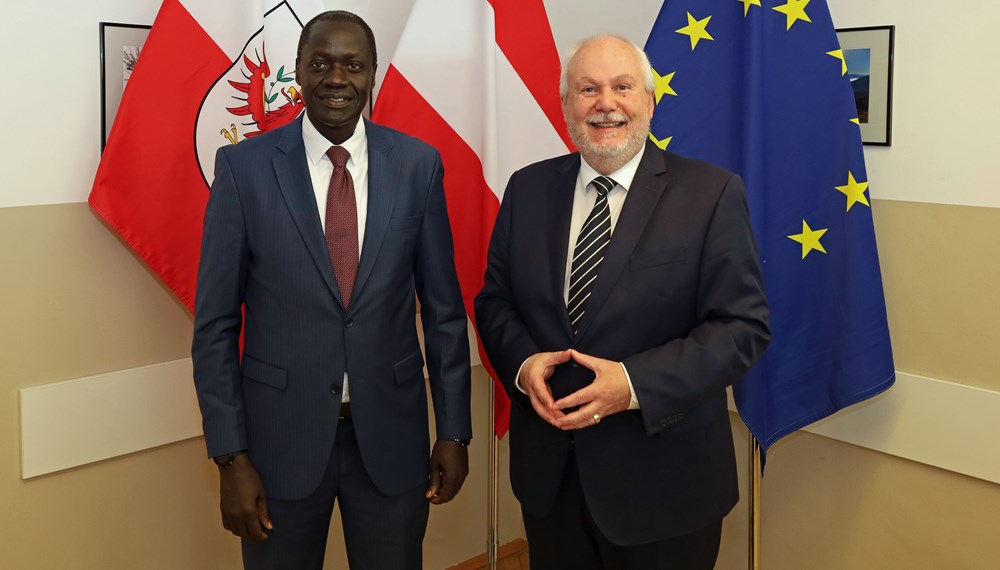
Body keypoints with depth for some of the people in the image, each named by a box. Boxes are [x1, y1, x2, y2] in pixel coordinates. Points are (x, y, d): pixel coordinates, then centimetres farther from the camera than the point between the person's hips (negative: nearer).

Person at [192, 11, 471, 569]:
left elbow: (444, 309, 3)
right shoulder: (245, 165, -6)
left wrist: (454, 429, 3)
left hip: (392, 434, 1)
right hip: (280, 434, -1)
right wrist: (231, 456, -7)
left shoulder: (418, 164, -2)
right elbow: (215, 323, -4)